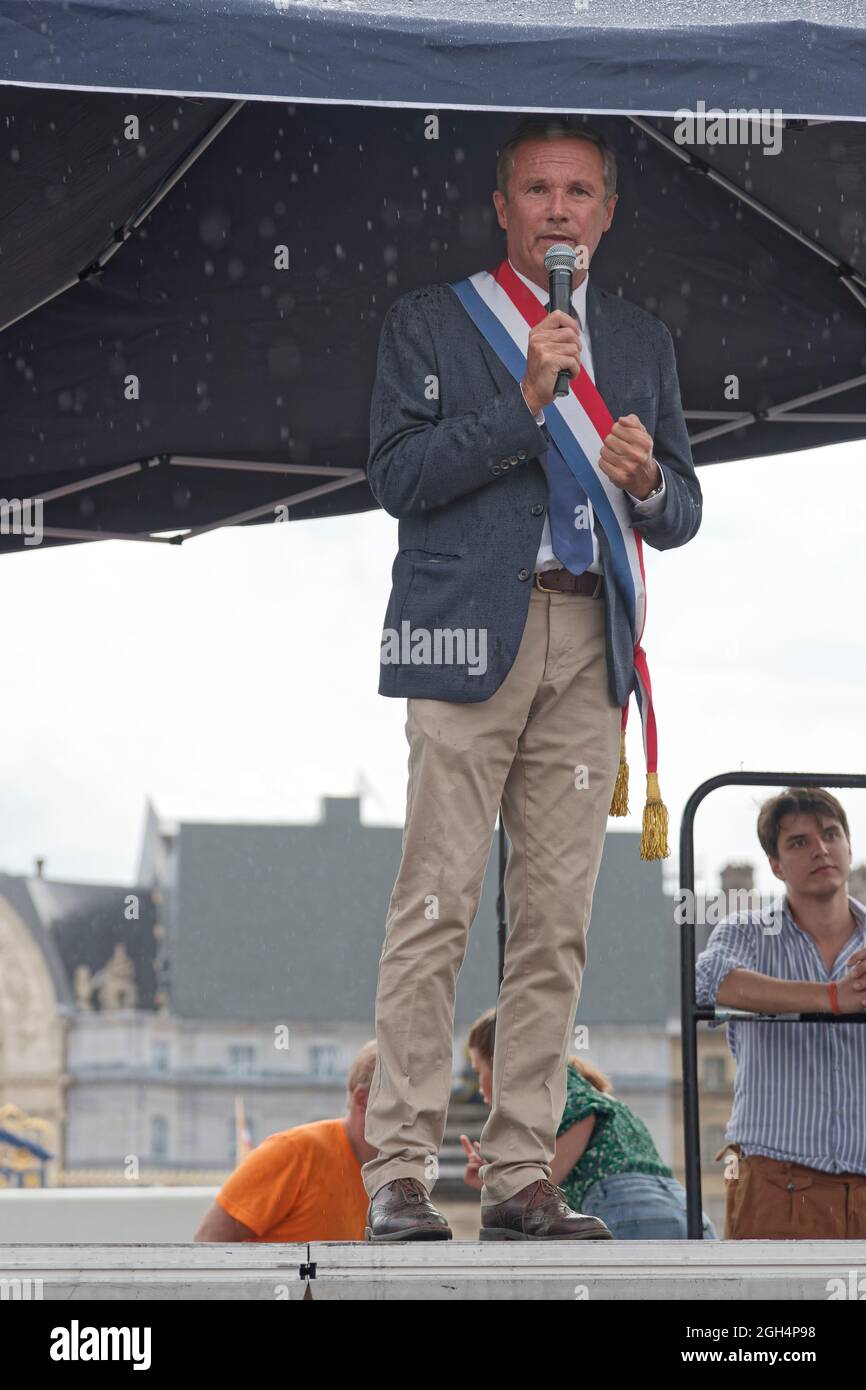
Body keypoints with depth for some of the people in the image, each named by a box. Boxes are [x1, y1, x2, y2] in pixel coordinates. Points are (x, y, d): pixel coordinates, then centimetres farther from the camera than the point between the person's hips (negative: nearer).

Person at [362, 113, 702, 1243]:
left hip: (589, 645, 4)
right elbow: (398, 474, -3)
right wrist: (525, 400, -11)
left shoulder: (641, 341, 21)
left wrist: (647, 482, -5)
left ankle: (521, 1173, 6)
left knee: (557, 921, 2)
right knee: (436, 907, -10)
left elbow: (682, 514, 18)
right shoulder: (429, 321, 10)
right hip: (470, 635, -4)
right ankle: (399, 1174, -9)